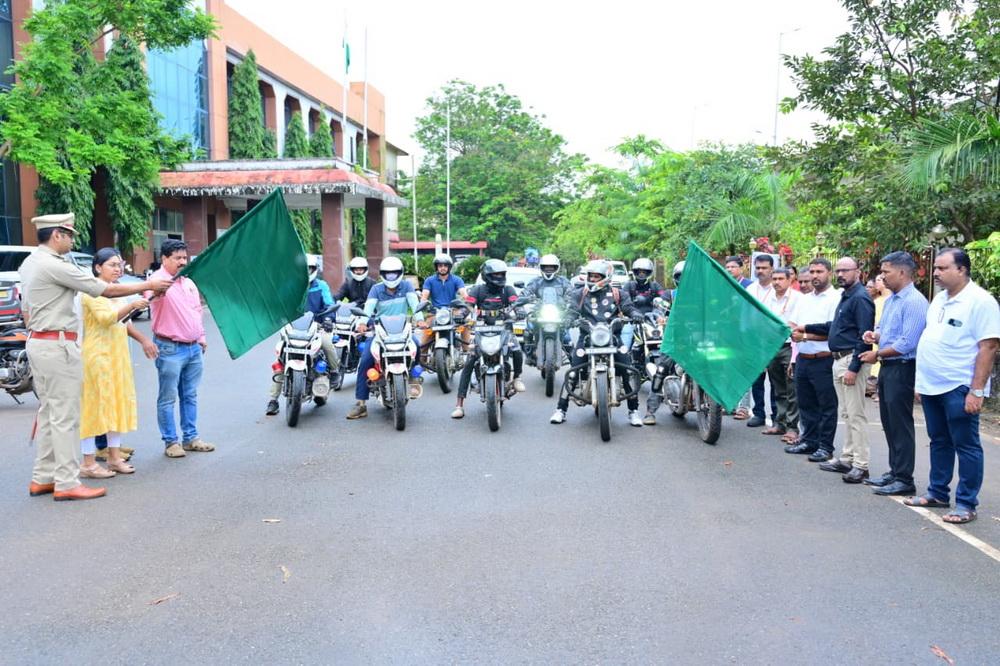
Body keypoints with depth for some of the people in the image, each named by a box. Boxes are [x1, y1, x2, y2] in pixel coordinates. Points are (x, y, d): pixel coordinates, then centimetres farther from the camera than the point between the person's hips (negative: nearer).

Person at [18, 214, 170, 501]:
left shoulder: (29, 263, 14)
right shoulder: (54, 265, -17)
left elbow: (25, 309, 19)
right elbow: (106, 290, -16)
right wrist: (149, 285, -8)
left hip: (37, 344, 10)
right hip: (58, 345, -10)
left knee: (48, 412, 14)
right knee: (65, 416, -5)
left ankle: (42, 478, 19)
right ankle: (66, 483, -1)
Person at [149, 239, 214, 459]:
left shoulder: (189, 282, 14)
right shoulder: (159, 280, -12)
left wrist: (201, 335, 18)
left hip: (194, 348, 8)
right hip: (170, 349, -8)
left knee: (190, 396, 14)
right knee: (168, 398, 1)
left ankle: (191, 437, 23)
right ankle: (171, 442, 9)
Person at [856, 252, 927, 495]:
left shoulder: (914, 302, -16)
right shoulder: (891, 300, 14)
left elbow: (907, 343, -22)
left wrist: (877, 354, -12)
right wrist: (874, 335, 2)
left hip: (902, 368, -9)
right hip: (887, 367, 9)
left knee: (900, 425, -4)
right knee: (889, 423, 15)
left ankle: (904, 479, 4)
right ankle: (894, 472, 25)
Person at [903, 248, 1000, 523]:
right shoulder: (939, 299, 12)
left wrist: (977, 391, -20)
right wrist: (922, 383, 15)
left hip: (959, 388, -8)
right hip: (932, 386, 8)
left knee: (966, 446, 1)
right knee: (939, 442, 17)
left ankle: (966, 504, 8)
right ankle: (937, 493, 28)